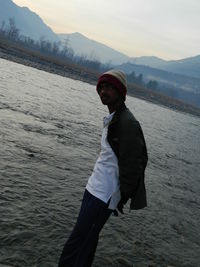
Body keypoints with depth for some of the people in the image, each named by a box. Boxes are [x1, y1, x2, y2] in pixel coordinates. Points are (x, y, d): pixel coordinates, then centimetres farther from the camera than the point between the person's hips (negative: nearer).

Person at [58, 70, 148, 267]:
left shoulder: (127, 123, -19)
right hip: (94, 189, 9)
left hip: (103, 196, -9)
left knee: (75, 245, -4)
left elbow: (133, 164, -20)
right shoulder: (111, 119, 11)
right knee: (87, 240, 19)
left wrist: (122, 197, -13)